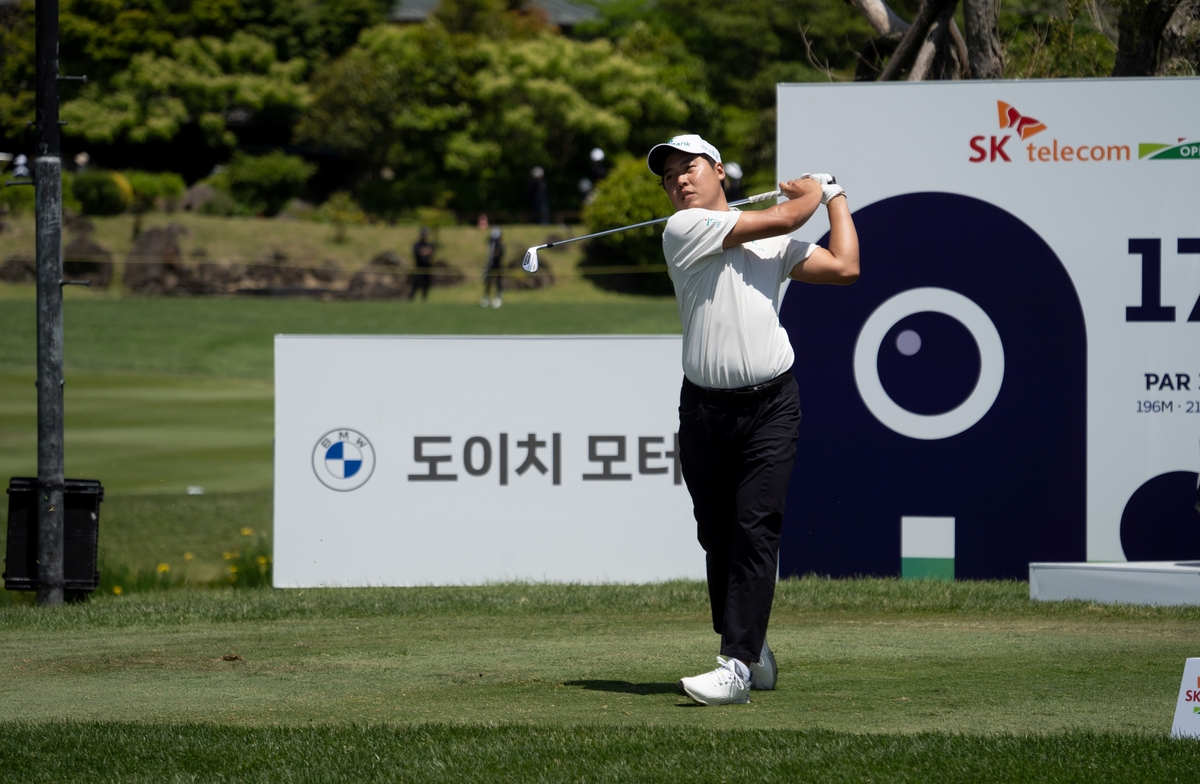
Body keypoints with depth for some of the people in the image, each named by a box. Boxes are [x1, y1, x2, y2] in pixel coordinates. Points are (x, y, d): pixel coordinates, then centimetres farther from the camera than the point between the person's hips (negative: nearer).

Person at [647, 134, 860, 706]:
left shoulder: (774, 244, 15)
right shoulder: (684, 229, -1)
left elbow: (845, 268, 10)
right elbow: (783, 217, -3)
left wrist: (835, 197, 20)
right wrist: (811, 190, 18)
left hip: (771, 406, 0)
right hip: (705, 406, 0)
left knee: (755, 531, -11)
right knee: (717, 536, 6)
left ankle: (737, 666, -18)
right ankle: (752, 651, 22)